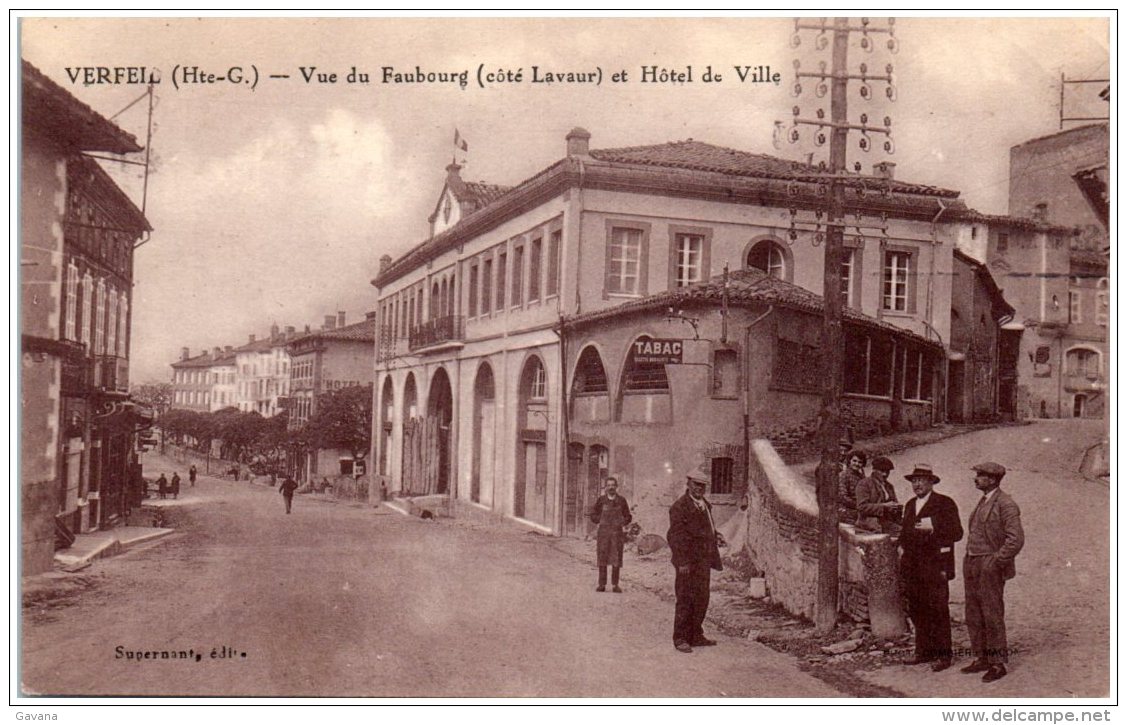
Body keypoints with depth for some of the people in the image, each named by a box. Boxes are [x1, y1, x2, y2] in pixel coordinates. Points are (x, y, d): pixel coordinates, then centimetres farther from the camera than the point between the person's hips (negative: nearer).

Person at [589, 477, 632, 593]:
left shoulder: (621, 501, 7)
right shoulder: (601, 500, 6)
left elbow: (628, 517, 15)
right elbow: (593, 516, 11)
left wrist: (623, 523, -4)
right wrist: (602, 520, -4)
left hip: (617, 532, 0)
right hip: (603, 532, 0)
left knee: (616, 560, -2)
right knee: (602, 558, 0)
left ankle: (615, 585, 5)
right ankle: (602, 584, 6)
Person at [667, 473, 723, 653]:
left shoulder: (705, 506, 17)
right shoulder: (680, 506, -10)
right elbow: (675, 535, -16)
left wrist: (714, 558, 15)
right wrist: (682, 562, -21)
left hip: (703, 561, 8)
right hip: (688, 562, -8)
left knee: (701, 599, 12)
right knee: (685, 600, -3)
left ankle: (695, 636, 21)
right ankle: (680, 639, 5)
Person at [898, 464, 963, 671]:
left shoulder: (945, 503, -2)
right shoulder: (910, 505, 19)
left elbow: (957, 533, -9)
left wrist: (933, 527, -21)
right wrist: (903, 548, 14)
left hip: (935, 566, -6)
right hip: (912, 567, 6)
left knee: (938, 611, -3)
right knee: (916, 610, 7)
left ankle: (943, 655, 4)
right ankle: (924, 651, 17)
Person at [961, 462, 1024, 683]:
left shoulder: (1006, 505, -13)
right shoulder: (983, 502, 15)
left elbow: (1016, 539, -20)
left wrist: (996, 562, -18)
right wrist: (970, 562, 17)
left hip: (990, 567, -9)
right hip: (972, 565, 9)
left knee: (992, 617, -3)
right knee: (973, 617, 13)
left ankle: (998, 664, 6)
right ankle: (981, 658, 23)